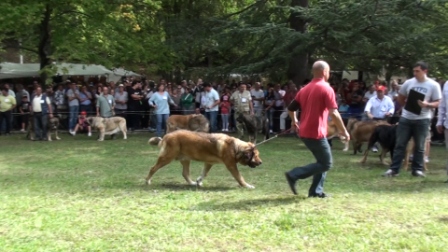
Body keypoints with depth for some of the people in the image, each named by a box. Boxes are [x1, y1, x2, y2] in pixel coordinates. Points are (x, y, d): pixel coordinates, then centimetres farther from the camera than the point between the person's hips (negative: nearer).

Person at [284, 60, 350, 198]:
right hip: (316, 133, -8)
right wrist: (344, 131, -9)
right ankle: (294, 175, -6)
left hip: (305, 132, 9)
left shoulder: (305, 89, 12)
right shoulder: (326, 88, -10)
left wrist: (294, 121, 36)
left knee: (322, 161, 18)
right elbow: (333, 113, -18)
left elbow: (291, 108, 18)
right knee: (326, 163, 0)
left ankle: (316, 191, 15)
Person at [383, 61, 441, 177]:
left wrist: (427, 104, -21)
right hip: (406, 118, 2)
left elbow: (438, 103, -3)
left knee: (419, 146, 6)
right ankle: (394, 169, 6)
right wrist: (407, 105, 1)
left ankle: (417, 169, 16)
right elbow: (400, 98, 15)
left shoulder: (433, 85, -5)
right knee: (400, 144, 2)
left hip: (422, 119, -2)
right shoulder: (408, 83, 2)